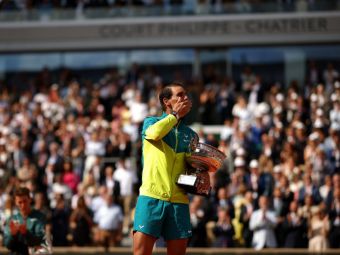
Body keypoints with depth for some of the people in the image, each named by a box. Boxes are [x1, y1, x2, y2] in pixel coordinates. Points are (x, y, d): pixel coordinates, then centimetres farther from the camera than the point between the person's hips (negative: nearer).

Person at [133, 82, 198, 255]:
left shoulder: (191, 135, 19)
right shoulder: (150, 122, 10)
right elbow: (154, 133, -16)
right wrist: (176, 115, -1)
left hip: (179, 200, 4)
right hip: (151, 197, -4)